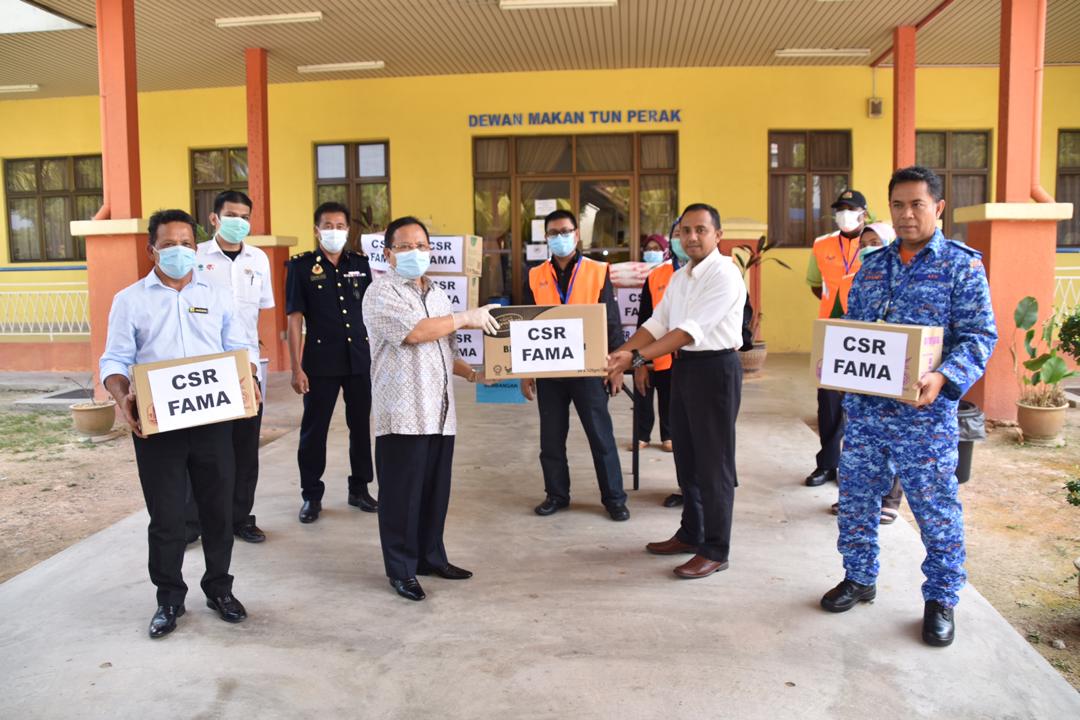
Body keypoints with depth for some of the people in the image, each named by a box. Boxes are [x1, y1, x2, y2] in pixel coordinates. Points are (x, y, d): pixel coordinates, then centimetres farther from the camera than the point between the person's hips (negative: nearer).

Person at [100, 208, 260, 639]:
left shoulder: (217, 297, 10)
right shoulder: (130, 300, 5)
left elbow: (242, 348, 8)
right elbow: (115, 361, 2)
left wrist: (249, 380, -12)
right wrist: (122, 398, -17)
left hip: (213, 422, 2)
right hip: (157, 425, -1)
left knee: (218, 508, 10)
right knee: (165, 515, 6)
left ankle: (219, 588, 28)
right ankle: (169, 598, 23)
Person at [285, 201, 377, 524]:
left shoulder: (360, 264, 7)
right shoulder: (301, 266, -2)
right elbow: (294, 319, -4)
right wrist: (296, 368, -10)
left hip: (360, 358, 3)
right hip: (321, 361, -3)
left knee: (361, 424, 11)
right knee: (314, 428, 5)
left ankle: (359, 488, 26)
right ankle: (311, 495, 18)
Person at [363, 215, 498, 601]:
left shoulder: (436, 294, 19)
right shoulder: (382, 292, -6)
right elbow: (416, 331, -21)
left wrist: (473, 373, 11)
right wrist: (467, 317, -12)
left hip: (440, 412, 7)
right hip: (402, 414, -7)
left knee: (436, 491, 13)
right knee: (402, 494, 1)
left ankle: (430, 557, 28)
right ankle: (401, 569, 13)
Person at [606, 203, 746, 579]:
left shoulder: (724, 275, -16)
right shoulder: (679, 277, 13)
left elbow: (690, 330, -23)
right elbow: (657, 323, 9)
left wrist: (637, 357, -27)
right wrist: (620, 354, -3)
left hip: (716, 368, -9)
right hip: (683, 366, 9)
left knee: (713, 462, 0)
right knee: (686, 457, 17)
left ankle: (715, 550, 13)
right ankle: (691, 534, 33)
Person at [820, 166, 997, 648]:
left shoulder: (961, 265, -3)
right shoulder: (873, 266, 12)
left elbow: (979, 335, -9)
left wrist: (944, 378, -25)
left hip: (924, 411, -5)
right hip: (864, 406, 5)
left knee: (936, 508, 5)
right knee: (856, 498, 13)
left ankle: (941, 599, 23)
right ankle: (859, 579, 32)